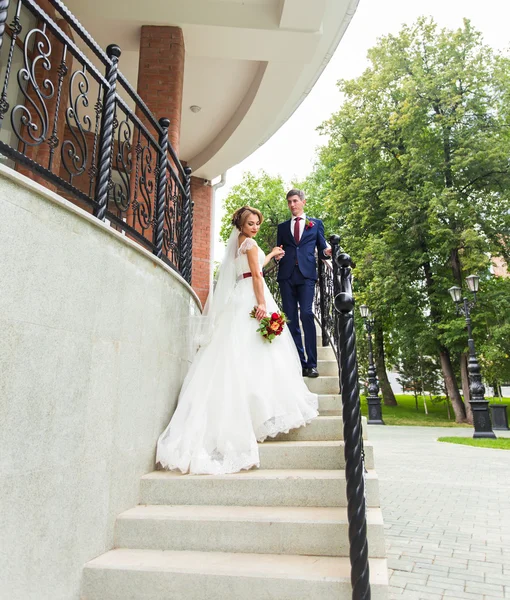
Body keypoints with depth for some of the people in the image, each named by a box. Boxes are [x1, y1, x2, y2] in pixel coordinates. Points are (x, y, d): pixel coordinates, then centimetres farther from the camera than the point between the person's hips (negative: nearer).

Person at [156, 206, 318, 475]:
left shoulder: (238, 243, 22)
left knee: (237, 354, 4)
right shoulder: (250, 243, -5)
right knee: (256, 354, -6)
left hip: (238, 299, 9)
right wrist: (262, 303, -22)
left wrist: (271, 254, 45)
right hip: (252, 299, -9)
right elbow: (257, 276, -16)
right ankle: (263, 407, -3)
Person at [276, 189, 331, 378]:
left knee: (306, 315, -15)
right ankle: (299, 363, 6)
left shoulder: (316, 224, 16)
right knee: (290, 319, 0)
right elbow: (278, 251, 19)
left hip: (306, 274, -3)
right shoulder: (282, 227, 21)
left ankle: (311, 364, -11)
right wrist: (277, 256, -3)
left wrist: (326, 252, -9)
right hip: (286, 276, 3)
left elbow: (322, 250, 13)